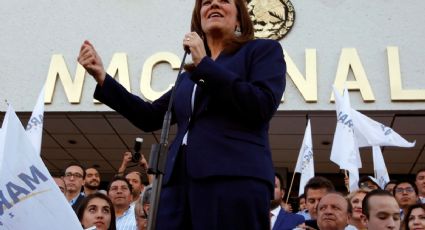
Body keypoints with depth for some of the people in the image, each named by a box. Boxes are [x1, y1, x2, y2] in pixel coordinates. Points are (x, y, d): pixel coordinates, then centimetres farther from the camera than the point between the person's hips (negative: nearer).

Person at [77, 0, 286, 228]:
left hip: (234, 177, -5)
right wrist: (102, 77, 18)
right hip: (180, 179, 5)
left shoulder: (264, 50, 10)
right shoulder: (189, 74, 25)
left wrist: (204, 64, -3)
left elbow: (263, 106, -7)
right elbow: (150, 117, 25)